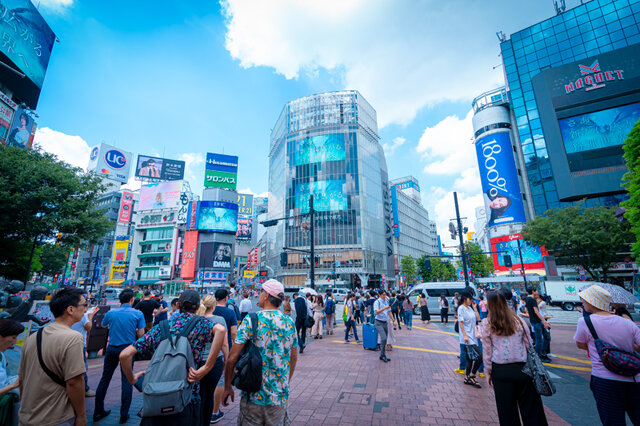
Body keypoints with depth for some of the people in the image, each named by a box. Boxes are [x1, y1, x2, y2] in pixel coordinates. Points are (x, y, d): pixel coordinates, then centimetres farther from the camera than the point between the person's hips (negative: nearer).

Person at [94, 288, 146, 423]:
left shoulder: (111, 313, -2)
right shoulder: (138, 314, -9)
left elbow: (103, 325, 19)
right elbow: (140, 334, -7)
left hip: (111, 349, 3)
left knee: (105, 379, 17)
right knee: (127, 381, 6)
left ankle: (98, 412, 28)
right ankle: (124, 414, 12)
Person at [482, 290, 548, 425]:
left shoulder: (487, 323, -7)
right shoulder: (518, 320, -3)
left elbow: (487, 350, -3)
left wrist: (488, 371, 8)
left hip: (500, 370, -1)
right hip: (521, 367, 1)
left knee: (506, 409, 12)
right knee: (530, 409, 14)